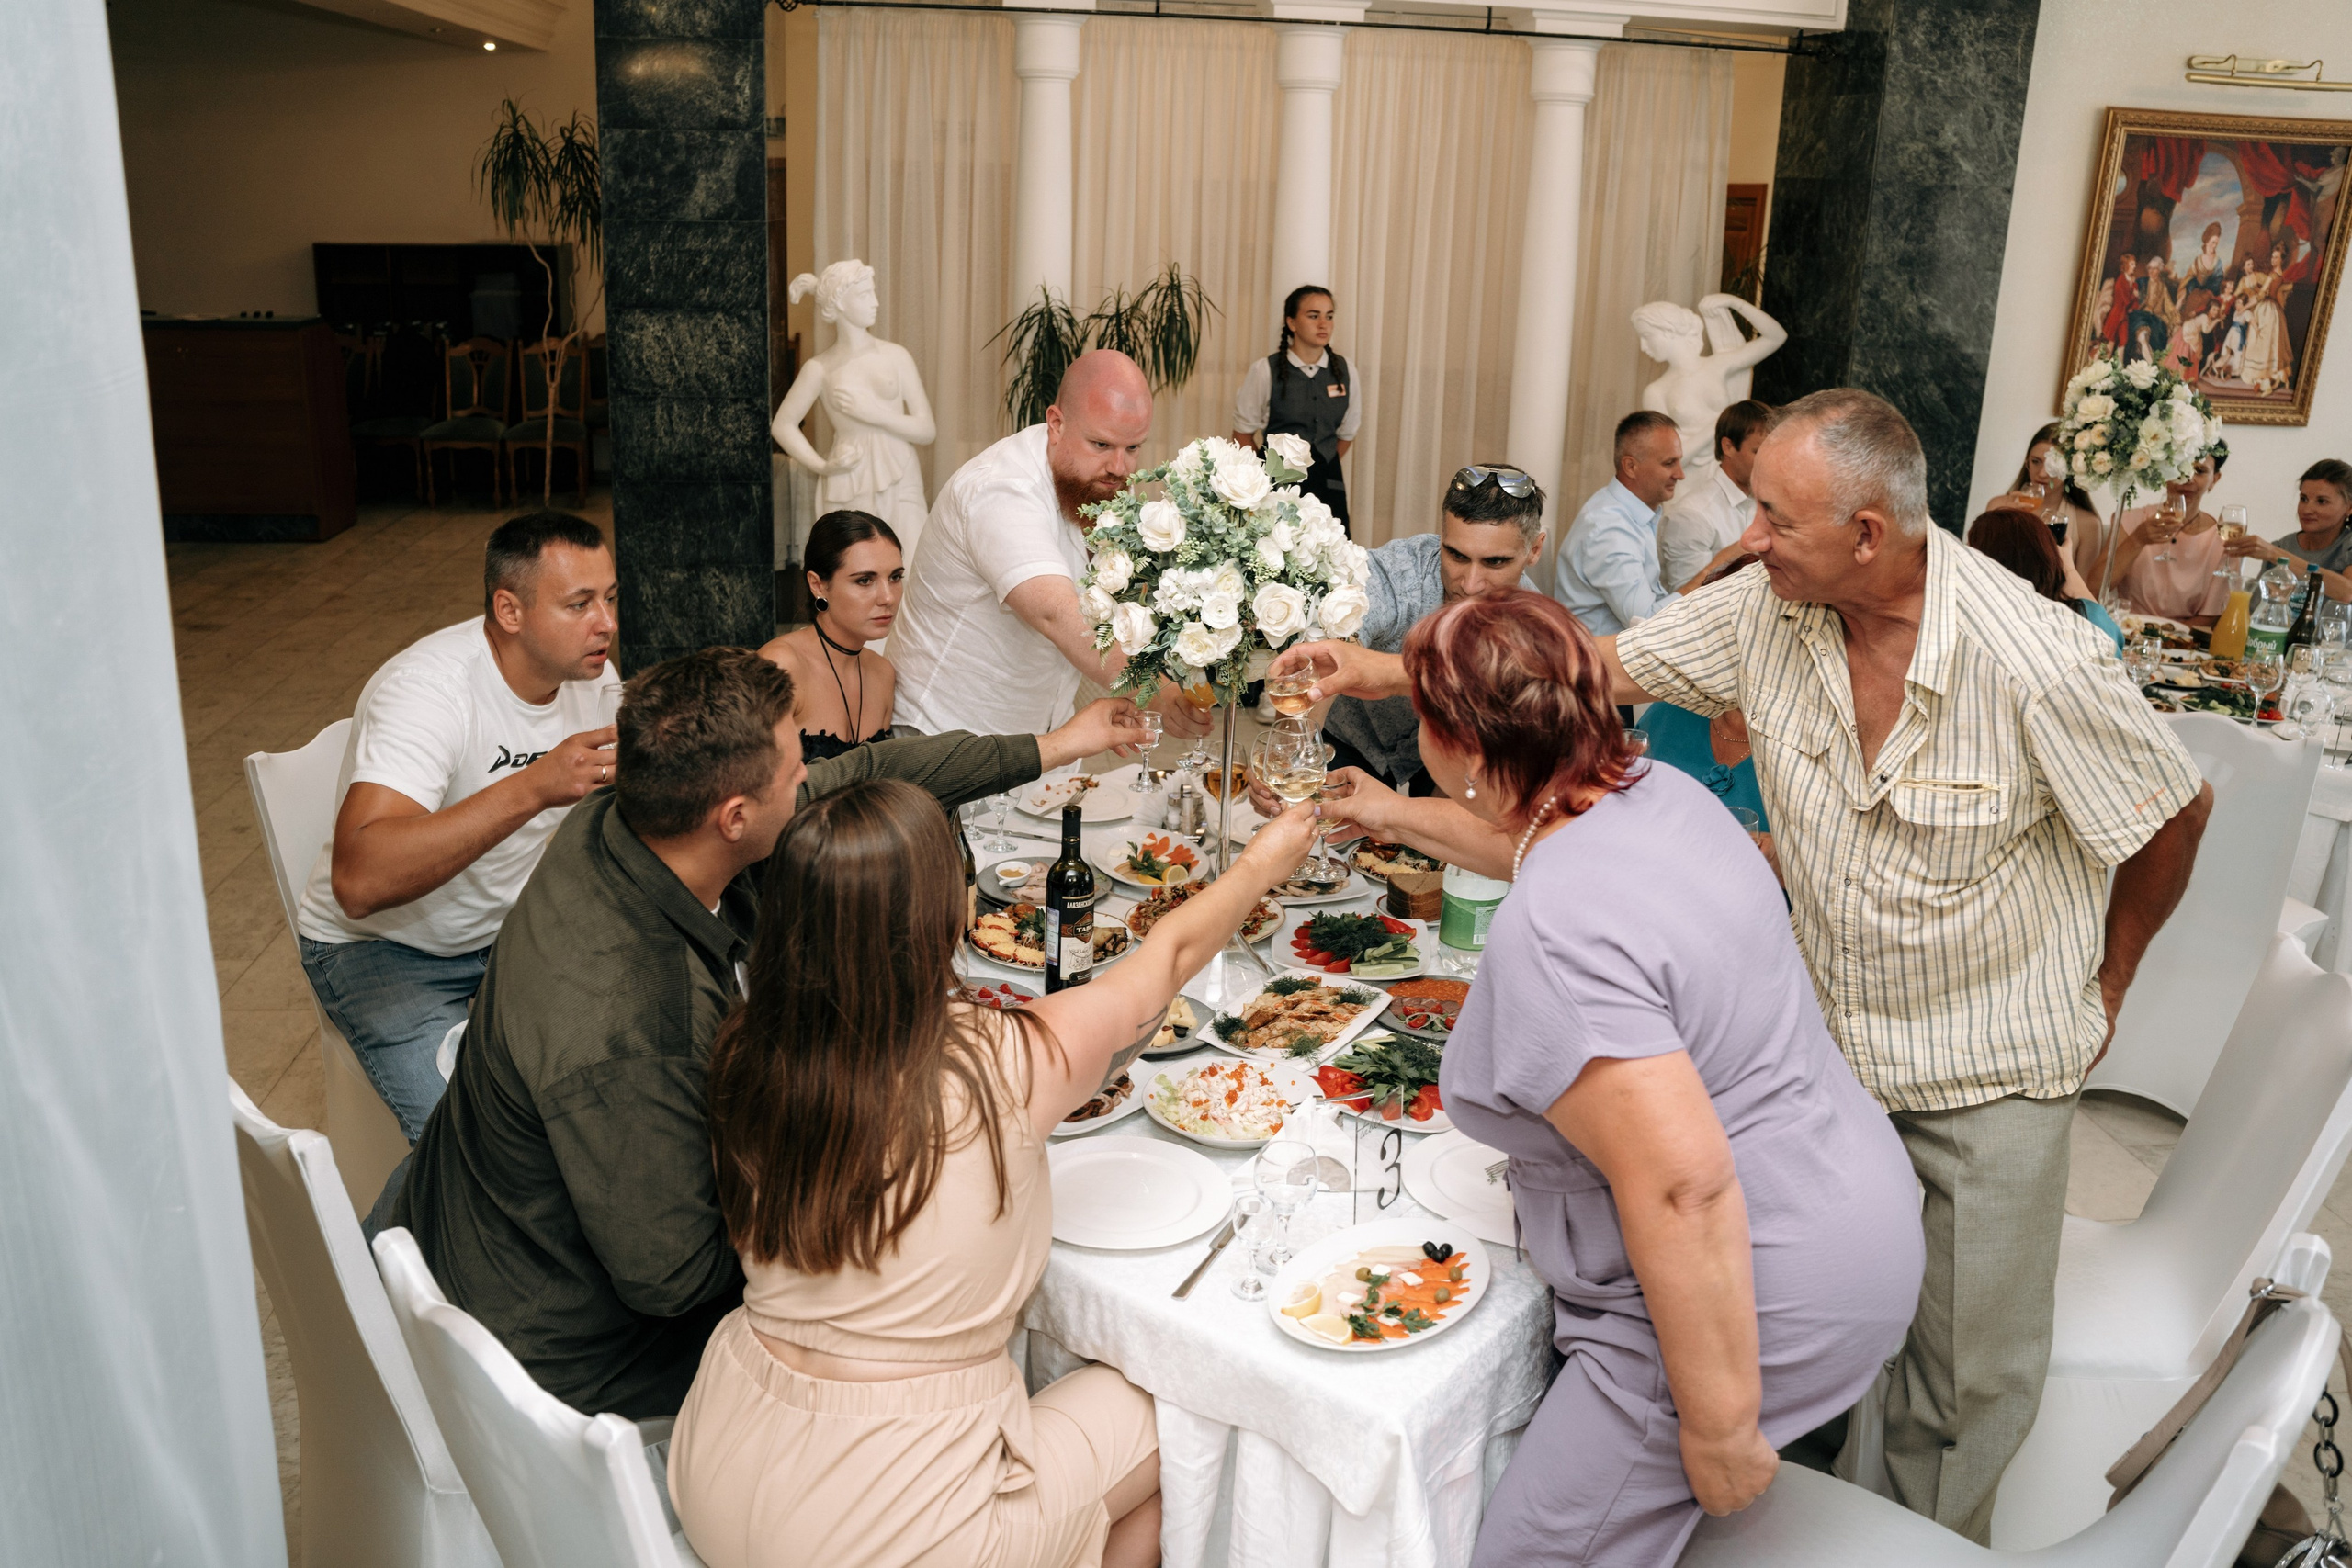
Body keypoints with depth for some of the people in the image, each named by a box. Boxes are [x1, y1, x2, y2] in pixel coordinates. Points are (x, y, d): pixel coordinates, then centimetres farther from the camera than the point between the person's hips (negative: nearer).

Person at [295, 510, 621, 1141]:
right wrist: (533, 787, -50)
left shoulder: (592, 674, -8)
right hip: (381, 944, -6)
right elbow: (358, 882, -44)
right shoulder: (426, 688, -30)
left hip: (514, 920, 6)